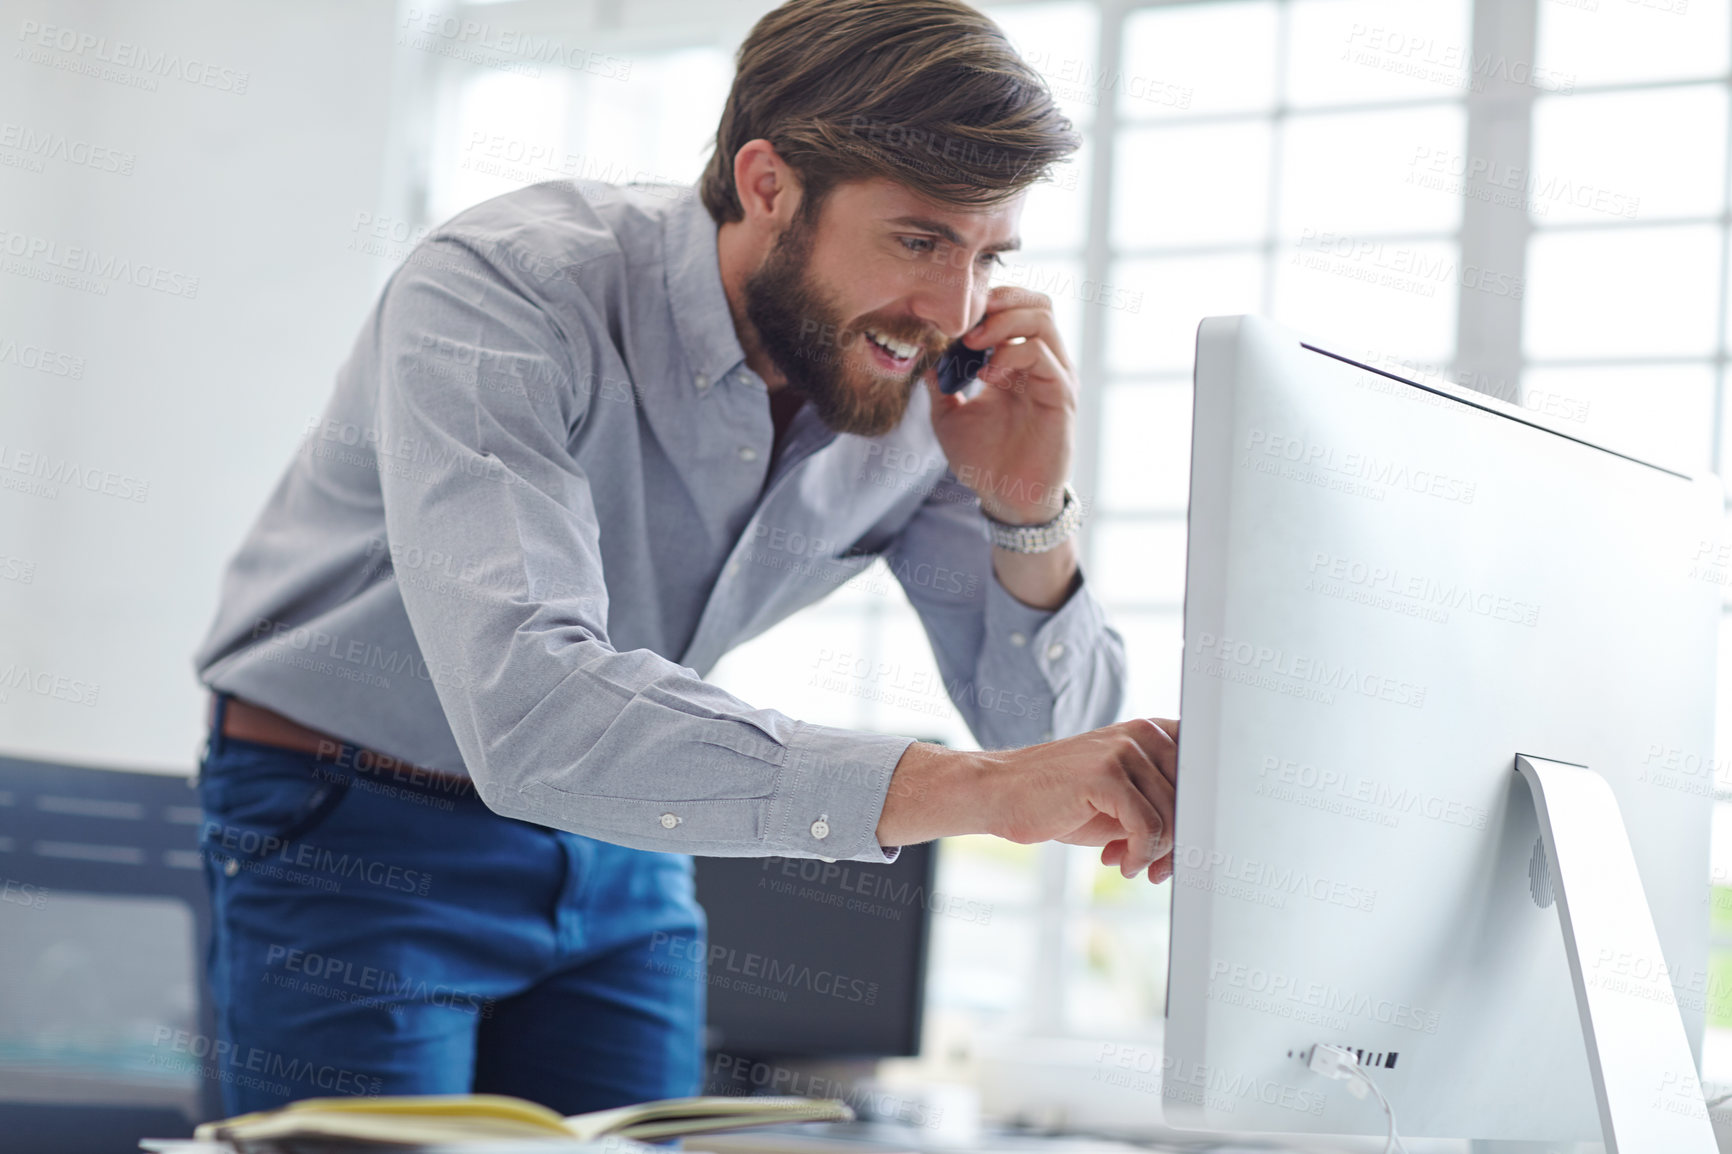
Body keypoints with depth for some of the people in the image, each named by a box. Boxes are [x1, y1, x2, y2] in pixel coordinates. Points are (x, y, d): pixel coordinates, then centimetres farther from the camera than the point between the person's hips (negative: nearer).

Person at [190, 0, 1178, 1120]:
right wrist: (973, 786, -53)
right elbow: (529, 711, -46)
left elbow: (1050, 733, -5)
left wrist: (1033, 512, -25)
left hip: (622, 857, 5)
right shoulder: (502, 294, -29)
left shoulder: (928, 388, -11)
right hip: (353, 839, -5)